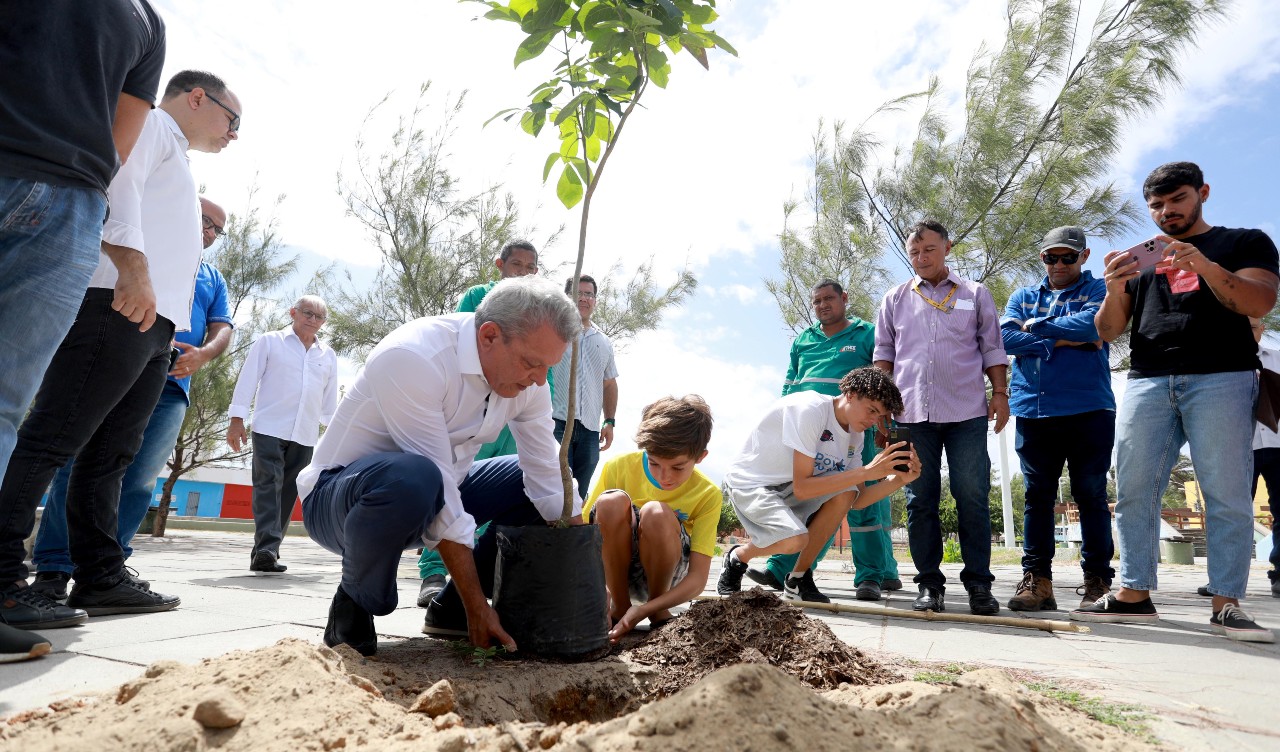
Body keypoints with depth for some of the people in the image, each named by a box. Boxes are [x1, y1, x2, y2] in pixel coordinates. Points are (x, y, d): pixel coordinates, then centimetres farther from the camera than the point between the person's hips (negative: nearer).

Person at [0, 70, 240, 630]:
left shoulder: (176, 162, 33)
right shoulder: (150, 124, 7)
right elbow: (117, 183, -12)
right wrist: (132, 264, -26)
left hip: (153, 320, 10)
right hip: (119, 304, -9)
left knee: (111, 454, 7)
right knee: (51, 439, -12)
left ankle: (101, 577, 10)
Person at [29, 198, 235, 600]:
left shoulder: (213, 278, 26)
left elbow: (222, 329, 15)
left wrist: (203, 354, -8)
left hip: (171, 386, 3)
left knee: (141, 479, -2)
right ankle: (53, 567, -4)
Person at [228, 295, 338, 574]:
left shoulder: (328, 356, 16)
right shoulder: (270, 342, 5)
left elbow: (330, 399, 18)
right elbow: (248, 379, 1)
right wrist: (237, 419, -6)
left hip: (305, 436, 4)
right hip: (269, 428, -4)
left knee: (287, 494, 5)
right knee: (268, 487, -12)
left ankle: (264, 552, 12)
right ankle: (266, 550, -18)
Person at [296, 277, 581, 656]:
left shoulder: (526, 378, -9)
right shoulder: (413, 358, -30)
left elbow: (550, 481, -7)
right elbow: (434, 480, -31)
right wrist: (478, 607, -28)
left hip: (427, 498, 7)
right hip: (336, 498, -7)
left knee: (535, 483, -2)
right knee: (413, 476, -38)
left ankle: (451, 608, 6)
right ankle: (355, 606, -10)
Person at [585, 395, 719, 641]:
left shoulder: (707, 494, -16)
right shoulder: (619, 467, -16)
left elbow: (698, 578, -19)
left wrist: (642, 610, -32)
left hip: (662, 573, -1)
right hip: (613, 570, 1)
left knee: (656, 513, -33)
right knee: (612, 502, -31)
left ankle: (658, 612, -8)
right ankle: (618, 607, -11)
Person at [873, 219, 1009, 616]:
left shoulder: (975, 295, 13)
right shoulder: (894, 300, 14)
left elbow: (992, 349, 12)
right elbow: (884, 355, 14)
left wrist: (1000, 393, 2)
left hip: (966, 413, -1)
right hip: (912, 413, 1)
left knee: (972, 498, -1)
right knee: (920, 501, 3)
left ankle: (979, 584, 7)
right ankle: (929, 585, 10)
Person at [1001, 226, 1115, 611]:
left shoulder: (1099, 289, 9)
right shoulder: (1023, 297, 17)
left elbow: (1096, 322, -13)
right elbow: (1006, 337, -1)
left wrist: (1037, 327, -4)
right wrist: (1066, 339, -8)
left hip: (1088, 410, -2)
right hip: (1033, 411, 2)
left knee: (1091, 495, 2)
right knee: (1038, 496, 2)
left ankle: (1098, 580, 11)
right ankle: (1037, 579, 6)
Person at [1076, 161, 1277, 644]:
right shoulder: (1139, 260, 22)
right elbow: (1106, 332, 13)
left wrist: (1206, 267, -20)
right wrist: (1114, 290, -9)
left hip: (1222, 379, -3)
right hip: (1147, 383, 3)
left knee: (1227, 494, -7)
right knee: (1134, 491, -3)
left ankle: (1226, 602, -2)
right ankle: (1135, 594, 0)